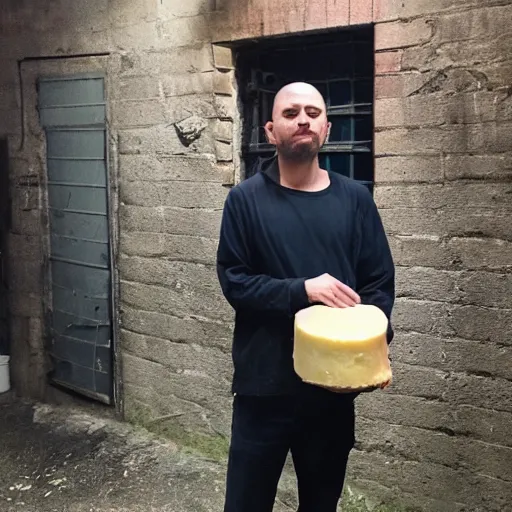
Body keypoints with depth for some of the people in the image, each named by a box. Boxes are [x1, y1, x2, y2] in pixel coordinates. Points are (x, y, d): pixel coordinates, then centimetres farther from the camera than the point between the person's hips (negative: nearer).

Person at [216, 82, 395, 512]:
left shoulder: (355, 198, 2)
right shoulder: (246, 199, -3)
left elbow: (380, 282, 3)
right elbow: (233, 281, -7)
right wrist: (302, 290, -20)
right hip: (264, 381, -2)